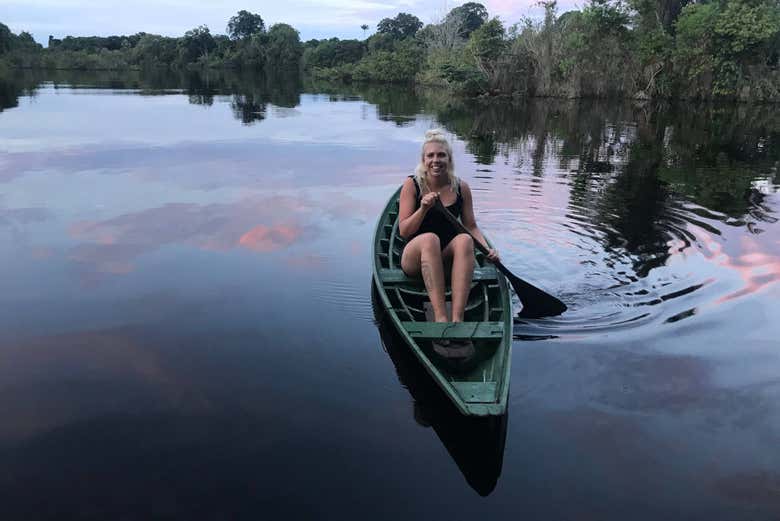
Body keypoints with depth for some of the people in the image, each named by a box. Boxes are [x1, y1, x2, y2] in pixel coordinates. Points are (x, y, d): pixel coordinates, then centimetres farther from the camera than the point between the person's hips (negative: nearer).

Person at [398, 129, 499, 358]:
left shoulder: (461, 187, 4)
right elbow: (403, 231, -7)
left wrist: (487, 249, -9)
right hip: (415, 260, -2)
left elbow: (471, 226, 9)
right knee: (430, 238, -36)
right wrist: (424, 208, -22)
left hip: (447, 261, 2)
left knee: (465, 240, -31)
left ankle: (457, 320, -44)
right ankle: (441, 319, -47)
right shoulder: (412, 185, -3)